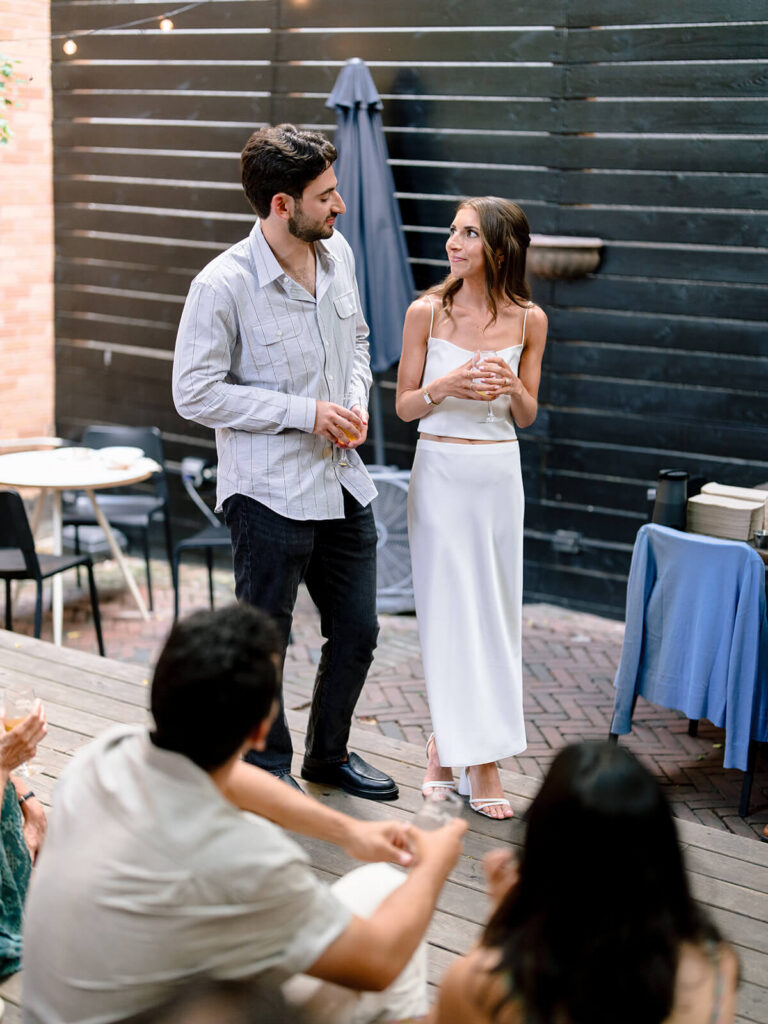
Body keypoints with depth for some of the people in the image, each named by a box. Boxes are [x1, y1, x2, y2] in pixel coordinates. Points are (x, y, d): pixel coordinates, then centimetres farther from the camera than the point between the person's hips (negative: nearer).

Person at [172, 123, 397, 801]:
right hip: (270, 492, -7)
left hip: (344, 484, 7)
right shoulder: (223, 285, -17)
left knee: (357, 631, 16)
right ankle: (268, 767, 28)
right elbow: (195, 393, -15)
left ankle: (331, 752, 37)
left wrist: (356, 402, -1)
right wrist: (305, 413, -18)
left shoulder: (338, 254, 3)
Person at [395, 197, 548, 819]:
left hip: (500, 471, 2)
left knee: (492, 609, 5)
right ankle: (478, 759, 10)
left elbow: (527, 416, 8)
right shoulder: (427, 312, -4)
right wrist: (445, 385, -19)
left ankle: (447, 740, 20)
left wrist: (512, 387, -14)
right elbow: (404, 406, 1)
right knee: (450, 610, 0)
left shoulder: (529, 320, 1)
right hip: (441, 469, -2)